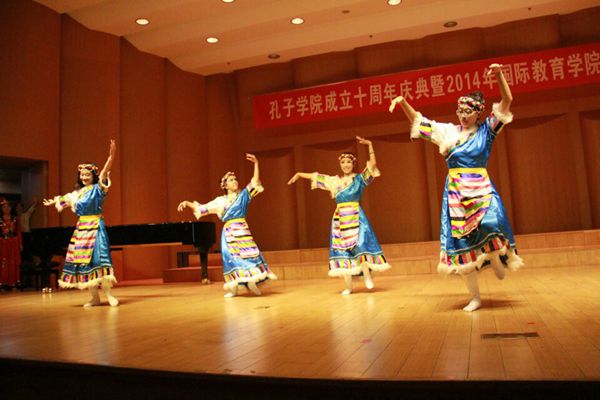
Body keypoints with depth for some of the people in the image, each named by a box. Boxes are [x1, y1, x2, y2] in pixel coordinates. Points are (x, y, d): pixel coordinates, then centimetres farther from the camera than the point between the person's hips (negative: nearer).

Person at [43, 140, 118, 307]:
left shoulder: (97, 188, -2)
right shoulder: (78, 192, 15)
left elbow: (105, 172, -17)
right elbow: (66, 198, 34)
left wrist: (111, 155, -30)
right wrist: (53, 201, 50)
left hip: (95, 227, -6)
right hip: (81, 228, 6)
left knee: (97, 258, -16)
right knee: (84, 260, 1)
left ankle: (108, 294, -12)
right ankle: (95, 297, 5)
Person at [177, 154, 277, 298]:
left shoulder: (243, 195, 8)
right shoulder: (220, 201, 11)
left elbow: (255, 182, -3)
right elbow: (202, 208, 15)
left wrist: (256, 163, -10)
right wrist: (187, 203, 8)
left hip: (242, 230, -1)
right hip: (228, 232, 1)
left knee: (248, 255, -8)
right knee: (230, 258, 0)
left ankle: (252, 282, 1)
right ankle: (233, 287, 7)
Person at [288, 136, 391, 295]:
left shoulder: (360, 178, 1)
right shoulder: (334, 181, 11)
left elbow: (373, 165, -13)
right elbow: (315, 176, 20)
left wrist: (370, 145, -19)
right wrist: (299, 174, 24)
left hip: (356, 217, -3)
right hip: (340, 219, 4)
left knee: (361, 245, -17)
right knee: (342, 250, 2)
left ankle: (367, 276, 1)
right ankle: (348, 286, 9)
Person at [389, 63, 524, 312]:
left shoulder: (486, 130, 4)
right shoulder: (449, 131, 9)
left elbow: (507, 101, -5)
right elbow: (418, 120, 10)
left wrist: (499, 75, -18)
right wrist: (403, 102, -4)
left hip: (481, 191, -2)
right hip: (456, 194, 2)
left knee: (490, 227, -30)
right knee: (461, 243, 2)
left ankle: (497, 260, 6)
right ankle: (475, 297, 15)